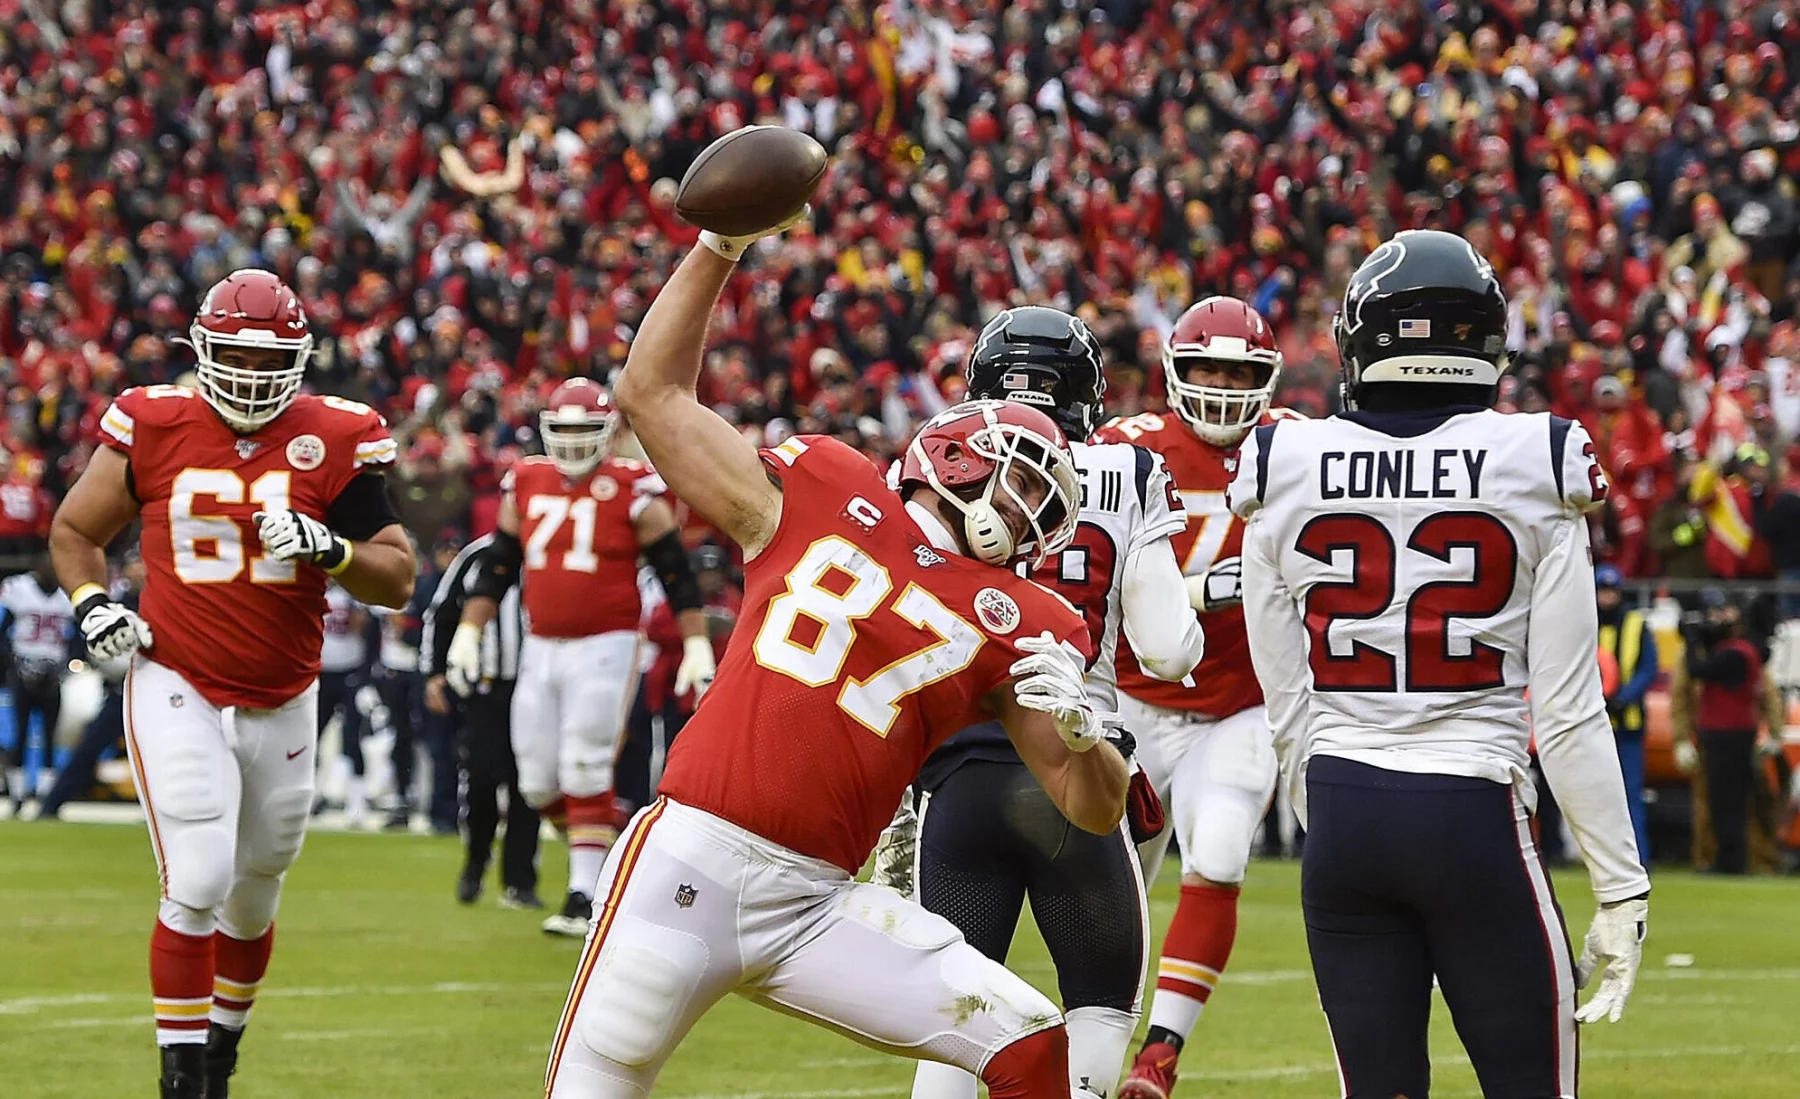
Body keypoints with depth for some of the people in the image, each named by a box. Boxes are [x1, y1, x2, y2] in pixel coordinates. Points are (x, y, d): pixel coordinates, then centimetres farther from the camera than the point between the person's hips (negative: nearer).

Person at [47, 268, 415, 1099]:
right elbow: (73, 531, 11)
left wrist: (329, 549, -21)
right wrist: (90, 603, -7)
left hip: (282, 705, 3)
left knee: (253, 897, 16)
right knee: (197, 884, -15)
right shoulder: (154, 428, -4)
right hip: (177, 692, -3)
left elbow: (397, 580, -2)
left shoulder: (335, 442, -3)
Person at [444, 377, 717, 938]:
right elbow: (496, 569, 14)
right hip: (541, 647, 5)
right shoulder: (526, 486, 7)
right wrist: (467, 634, 9)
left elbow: (678, 576, -3)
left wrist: (697, 647, -8)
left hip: (605, 646, -5)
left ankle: (585, 896, -4)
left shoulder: (633, 493, -7)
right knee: (539, 782, 5)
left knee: (585, 775, -9)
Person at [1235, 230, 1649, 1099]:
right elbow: (1568, 711, -6)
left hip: (1342, 816, 3)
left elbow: (1287, 708, 7)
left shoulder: (1284, 468, 2)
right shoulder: (1536, 466, -6)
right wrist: (1622, 888, 0)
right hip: (1476, 824, -3)